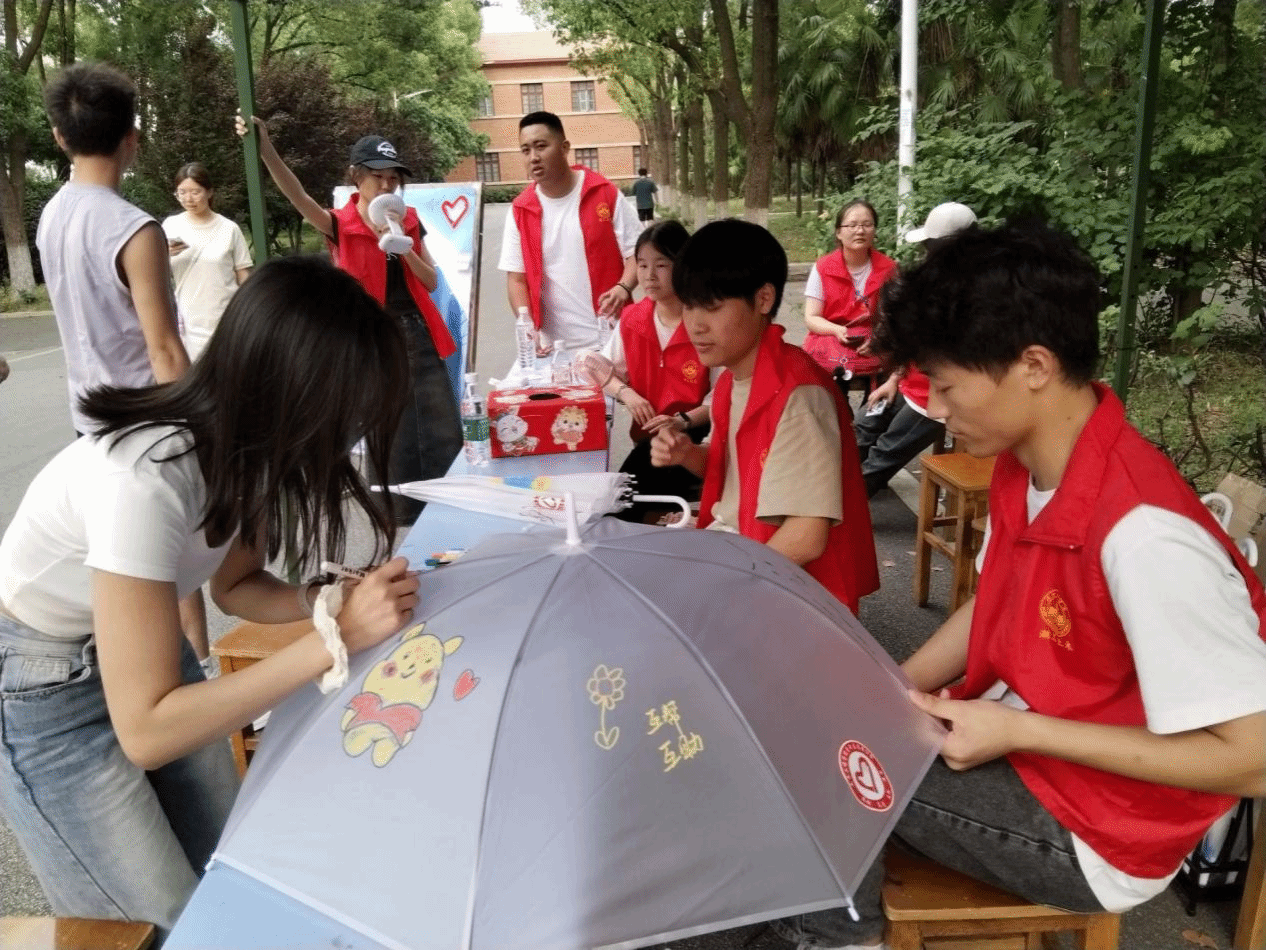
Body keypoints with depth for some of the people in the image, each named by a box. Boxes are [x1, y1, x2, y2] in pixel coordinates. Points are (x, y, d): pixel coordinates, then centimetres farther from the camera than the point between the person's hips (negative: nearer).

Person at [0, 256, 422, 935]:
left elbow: (233, 584, 1)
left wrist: (324, 601, -19)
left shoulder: (245, 439, -16)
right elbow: (146, 732, -32)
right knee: (168, 921, 0)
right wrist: (335, 638, -36)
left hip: (142, 638, 6)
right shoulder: (142, 481, -37)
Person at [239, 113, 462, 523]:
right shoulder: (340, 226, -4)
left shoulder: (409, 221, 8)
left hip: (419, 337, 3)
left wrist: (405, 250, -12)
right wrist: (265, 151, -40)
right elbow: (298, 198, -24)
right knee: (391, 444, 4)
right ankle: (404, 527, 18)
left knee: (446, 437, 4)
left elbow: (432, 283, 6)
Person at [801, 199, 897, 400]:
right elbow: (811, 318, 0)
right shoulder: (823, 268, 2)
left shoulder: (888, 268, 5)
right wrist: (837, 330, -18)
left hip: (873, 346, 2)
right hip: (829, 341, -1)